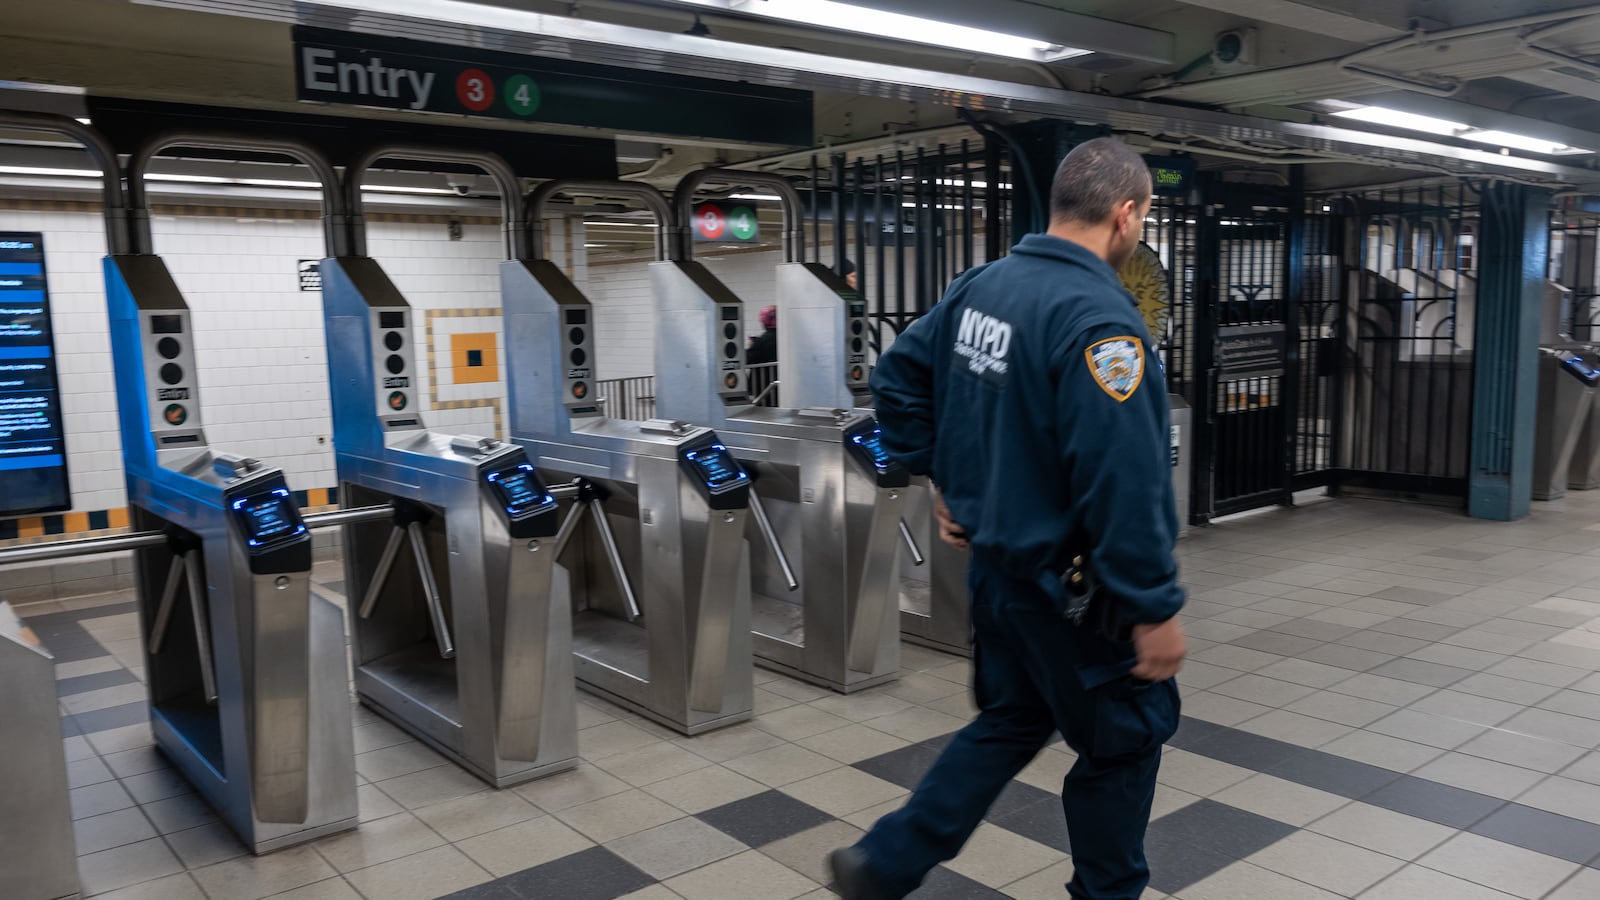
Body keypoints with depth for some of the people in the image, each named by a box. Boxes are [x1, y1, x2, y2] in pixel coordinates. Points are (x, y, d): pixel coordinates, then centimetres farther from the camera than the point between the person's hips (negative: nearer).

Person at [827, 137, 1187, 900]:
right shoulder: (1098, 316, -24)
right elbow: (1123, 483, -27)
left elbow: (897, 380, 12)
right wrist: (1155, 608, -19)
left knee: (1009, 722, 23)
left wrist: (946, 479, 17)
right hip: (1073, 587, -8)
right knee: (1126, 739, 14)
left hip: (996, 562, 8)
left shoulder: (979, 285, 2)